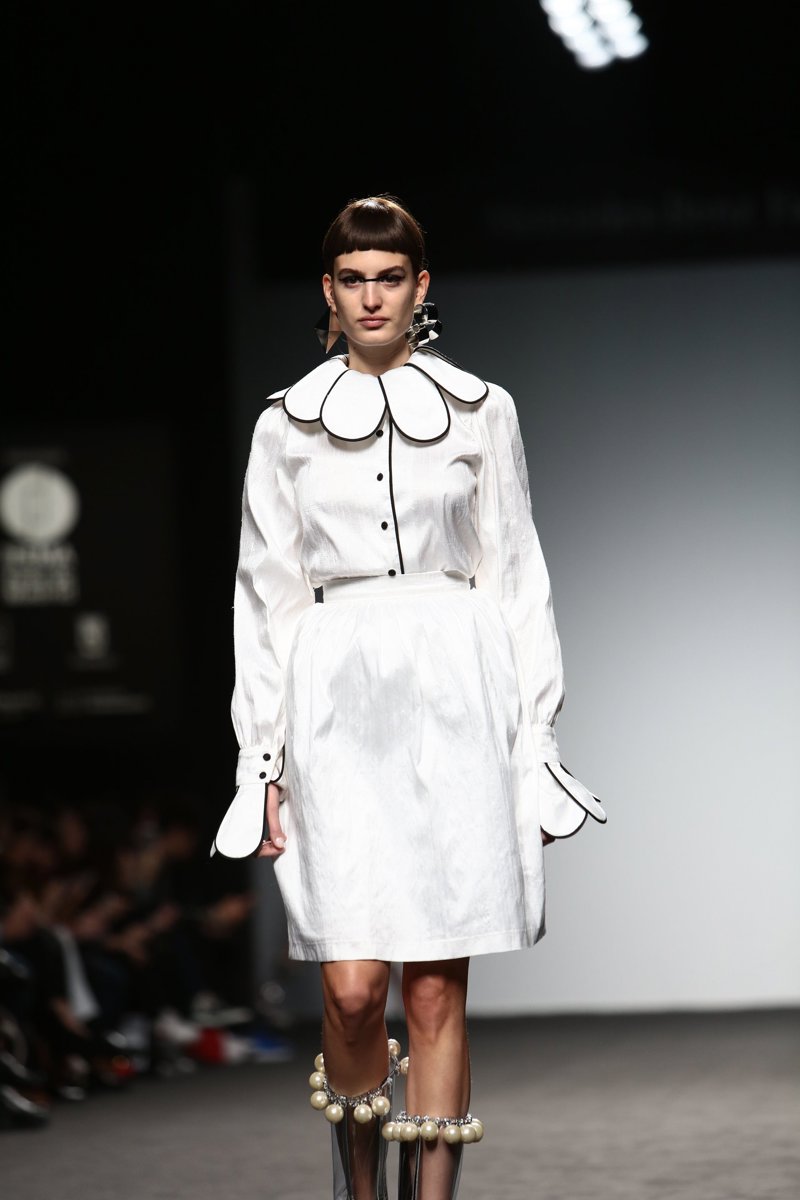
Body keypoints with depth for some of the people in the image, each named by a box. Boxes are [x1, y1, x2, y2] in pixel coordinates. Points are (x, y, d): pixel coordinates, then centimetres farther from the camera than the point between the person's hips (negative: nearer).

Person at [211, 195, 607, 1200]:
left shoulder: (479, 411, 7)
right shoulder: (287, 426, 8)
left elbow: (515, 578, 9)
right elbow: (268, 592, 9)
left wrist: (533, 734, 3)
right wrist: (263, 758, 4)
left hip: (457, 704, 0)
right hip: (338, 707, 0)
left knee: (438, 991, -3)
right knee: (353, 989, -8)